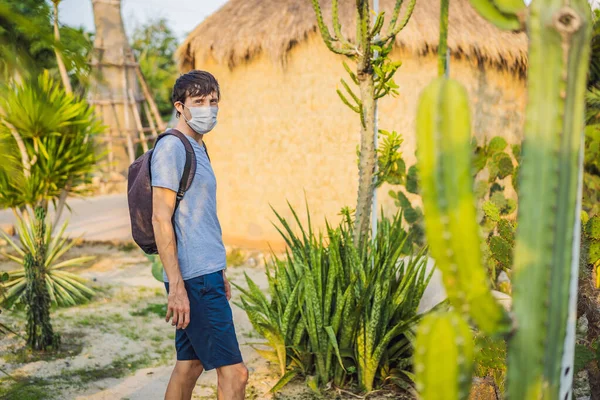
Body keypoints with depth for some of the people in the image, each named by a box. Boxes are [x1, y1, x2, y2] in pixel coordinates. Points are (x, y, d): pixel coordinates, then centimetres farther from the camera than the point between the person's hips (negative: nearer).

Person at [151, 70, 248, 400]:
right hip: (194, 279, -9)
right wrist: (177, 286, -21)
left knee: (190, 365, 15)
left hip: (205, 274, 9)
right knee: (234, 372, -7)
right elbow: (161, 219, -17)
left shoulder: (197, 148, 17)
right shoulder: (171, 147, -12)